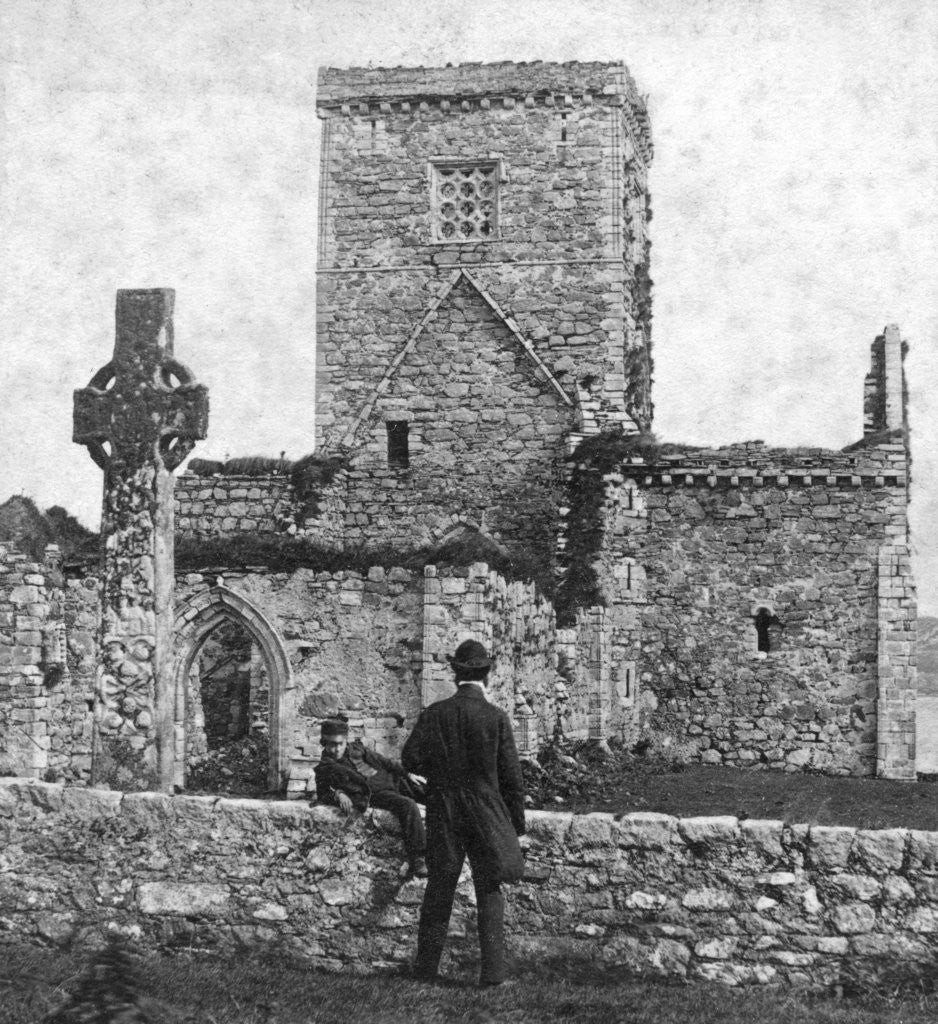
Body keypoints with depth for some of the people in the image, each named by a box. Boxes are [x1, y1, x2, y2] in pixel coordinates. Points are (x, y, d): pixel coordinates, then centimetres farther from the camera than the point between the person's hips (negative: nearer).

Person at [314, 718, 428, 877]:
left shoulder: (357, 748, 15)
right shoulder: (324, 769, 3)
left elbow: (384, 762, 19)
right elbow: (322, 795, 0)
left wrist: (407, 774, 13)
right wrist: (338, 795, -21)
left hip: (392, 780, 6)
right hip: (373, 794, -6)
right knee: (408, 806, -31)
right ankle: (416, 860, -32)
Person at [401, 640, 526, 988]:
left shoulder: (434, 714, -3)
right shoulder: (496, 717, -7)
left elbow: (410, 758, -7)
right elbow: (511, 776, -5)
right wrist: (516, 822, 4)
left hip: (443, 812, 2)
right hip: (486, 814, -2)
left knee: (439, 890, 11)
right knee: (489, 892, 4)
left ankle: (426, 967, 15)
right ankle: (492, 970, -1)